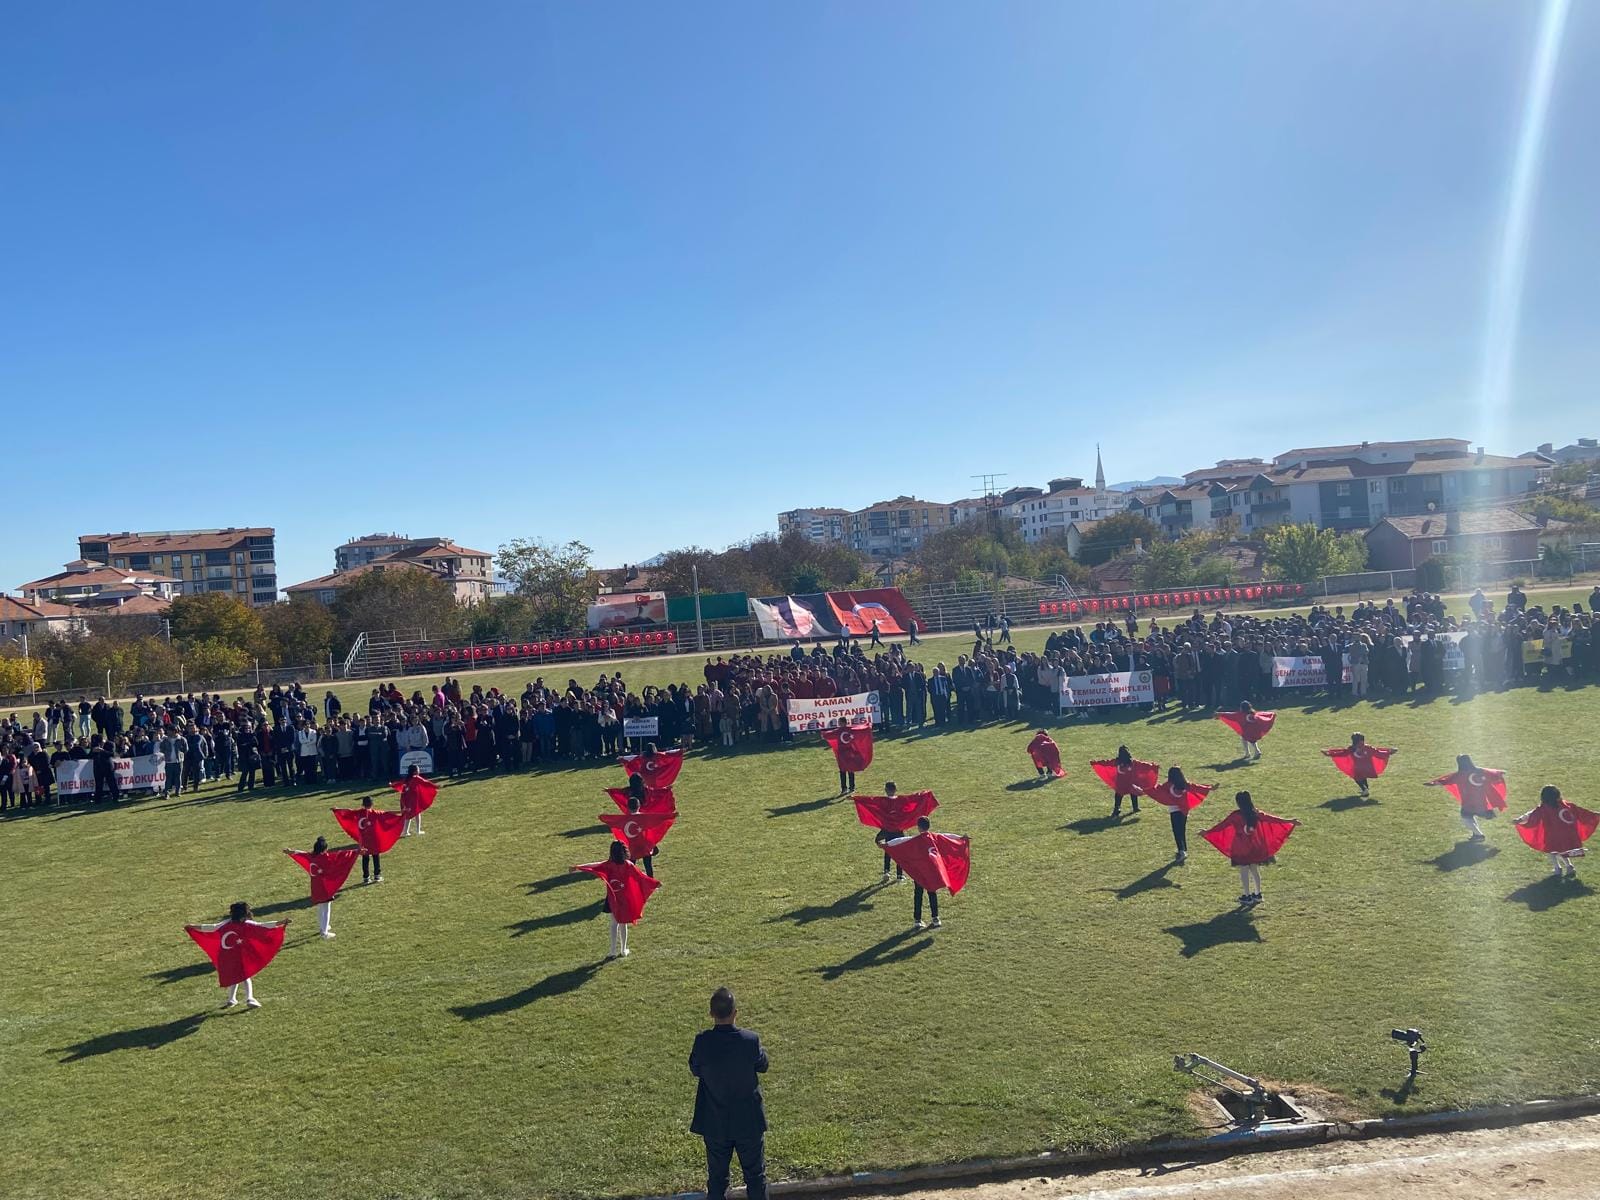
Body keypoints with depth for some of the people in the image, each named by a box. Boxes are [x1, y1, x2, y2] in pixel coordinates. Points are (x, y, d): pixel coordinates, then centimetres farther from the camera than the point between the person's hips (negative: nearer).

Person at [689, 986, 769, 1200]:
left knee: (716, 1176, 17)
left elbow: (695, 1070, -2)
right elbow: (763, 1066, -2)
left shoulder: (702, 1041, -20)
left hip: (714, 1124, 1)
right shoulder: (751, 1040, -21)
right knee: (756, 1174, 18)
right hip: (749, 1122, -1)